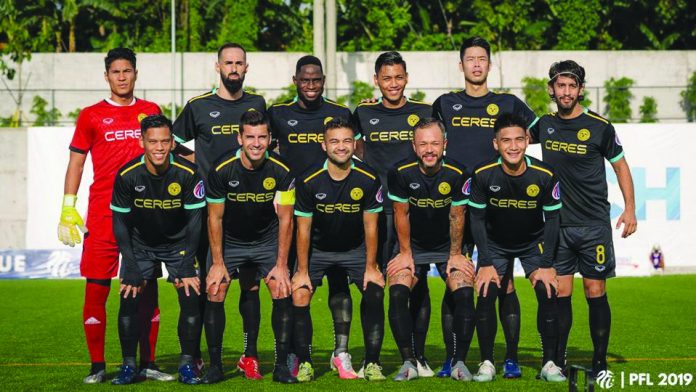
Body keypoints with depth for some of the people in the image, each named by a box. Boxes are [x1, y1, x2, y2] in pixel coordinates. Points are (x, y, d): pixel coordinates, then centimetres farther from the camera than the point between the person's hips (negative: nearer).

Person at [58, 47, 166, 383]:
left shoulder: (151, 112, 12)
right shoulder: (91, 115, 6)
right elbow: (76, 162, 6)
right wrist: (68, 209, -2)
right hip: (102, 214, -2)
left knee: (147, 289, 3)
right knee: (96, 289, -3)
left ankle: (147, 363, 12)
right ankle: (97, 366, 5)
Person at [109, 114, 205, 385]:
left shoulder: (188, 173, -21)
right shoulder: (127, 175, -19)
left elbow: (194, 220, -13)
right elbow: (120, 222, -10)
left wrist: (186, 266, -16)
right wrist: (131, 268, -15)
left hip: (179, 243, 0)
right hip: (140, 244, 0)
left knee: (191, 297, -13)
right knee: (129, 299, -12)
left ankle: (187, 364, 1)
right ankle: (129, 366, 2)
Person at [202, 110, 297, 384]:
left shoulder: (281, 171, -18)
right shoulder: (222, 170, -20)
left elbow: (285, 219, -10)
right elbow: (215, 217, -10)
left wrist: (281, 264, -12)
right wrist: (218, 263, -12)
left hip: (267, 240, 0)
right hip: (229, 240, 0)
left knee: (283, 293, -13)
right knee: (214, 293, -13)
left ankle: (282, 366, -2)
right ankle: (215, 365, 0)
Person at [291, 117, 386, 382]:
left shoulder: (368, 179, -16)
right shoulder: (309, 181, -18)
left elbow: (370, 227, -8)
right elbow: (304, 229, -12)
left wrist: (371, 267, -9)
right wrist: (302, 271, -12)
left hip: (355, 249, 0)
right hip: (317, 249, 0)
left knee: (375, 290, -18)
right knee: (299, 295, -17)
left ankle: (372, 363, -7)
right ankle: (304, 363, -3)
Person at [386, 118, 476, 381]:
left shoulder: (457, 174, -18)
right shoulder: (401, 172, -18)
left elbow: (457, 217, -7)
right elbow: (401, 214, -7)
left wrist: (455, 255, -4)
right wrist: (405, 253, -4)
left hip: (447, 246, 0)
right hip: (413, 246, 0)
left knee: (465, 293, -22)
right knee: (397, 292, -22)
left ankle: (460, 362, -12)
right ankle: (409, 363, -15)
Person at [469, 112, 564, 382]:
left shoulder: (545, 175, -22)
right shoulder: (483, 174, -22)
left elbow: (552, 219, -11)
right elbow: (477, 219, -11)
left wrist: (546, 264, -14)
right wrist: (486, 263, -15)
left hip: (534, 243, 0)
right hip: (495, 244, 0)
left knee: (548, 294, -14)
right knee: (485, 295, -15)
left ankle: (550, 363, -2)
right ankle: (487, 363, -2)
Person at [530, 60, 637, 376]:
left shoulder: (599, 127, -5)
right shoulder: (544, 125, 5)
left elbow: (620, 165, 3)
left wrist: (630, 209, -4)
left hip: (594, 225, -3)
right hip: (557, 225, 3)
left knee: (595, 293, 0)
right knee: (560, 294, 3)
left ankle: (600, 362, 10)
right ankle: (557, 361, 10)